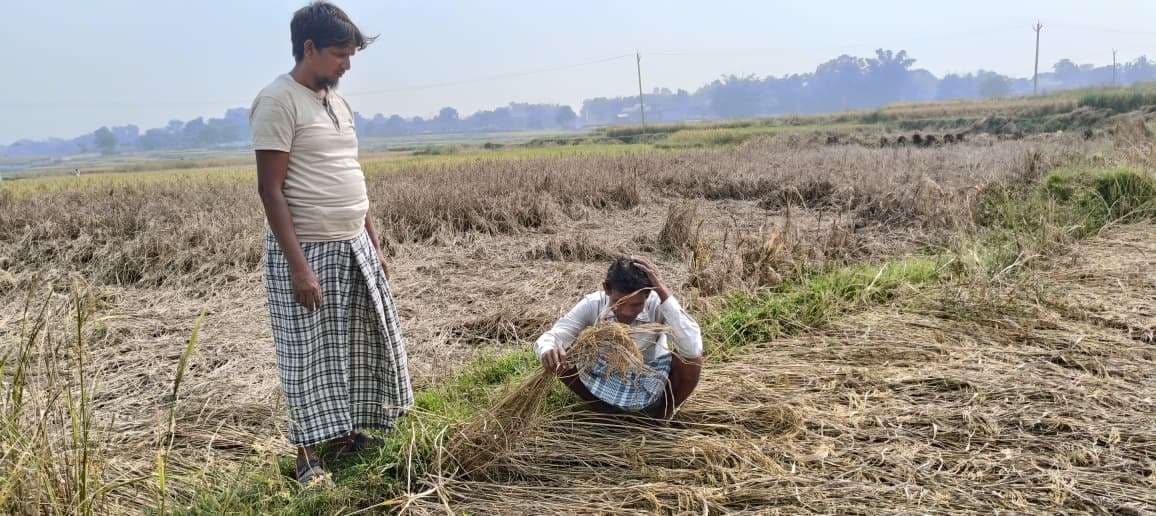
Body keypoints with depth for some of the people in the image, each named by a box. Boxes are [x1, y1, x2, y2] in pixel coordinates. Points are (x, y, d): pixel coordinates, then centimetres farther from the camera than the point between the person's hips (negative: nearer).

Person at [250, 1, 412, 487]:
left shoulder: (337, 101, 12)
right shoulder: (278, 101, -13)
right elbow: (271, 190, -17)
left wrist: (374, 243, 15)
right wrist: (299, 265, -21)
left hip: (354, 247, 8)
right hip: (307, 251, -8)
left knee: (359, 346, 15)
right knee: (309, 356, 3)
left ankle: (348, 431, 31)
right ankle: (308, 454, 16)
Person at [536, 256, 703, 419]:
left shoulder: (657, 306, -25)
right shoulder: (593, 305, -20)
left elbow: (693, 349, -41)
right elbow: (549, 337, -23)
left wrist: (664, 292, -41)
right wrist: (548, 351, -49)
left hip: (650, 398, -1)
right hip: (604, 393, 1)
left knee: (691, 359, -29)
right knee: (560, 356, -20)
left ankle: (662, 418, 1)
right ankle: (602, 411, 3)